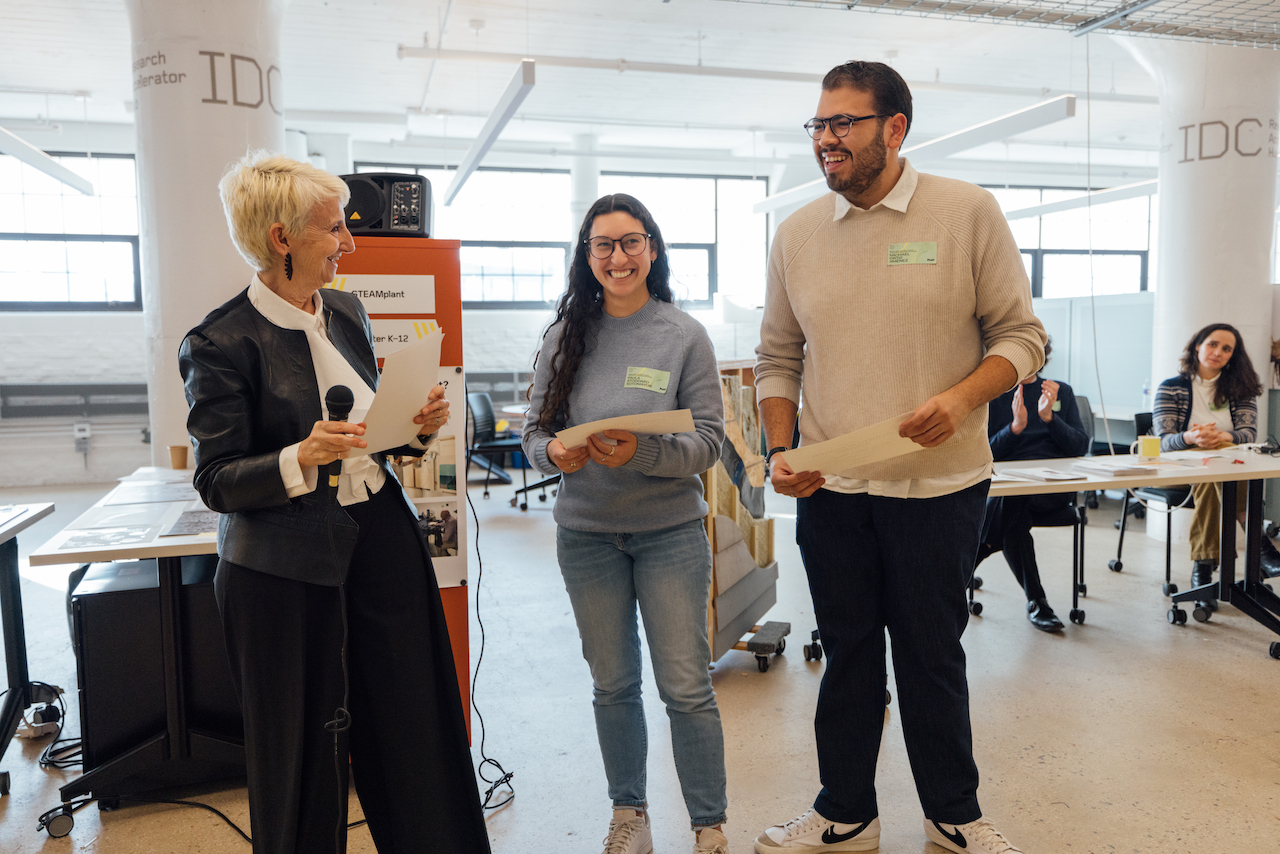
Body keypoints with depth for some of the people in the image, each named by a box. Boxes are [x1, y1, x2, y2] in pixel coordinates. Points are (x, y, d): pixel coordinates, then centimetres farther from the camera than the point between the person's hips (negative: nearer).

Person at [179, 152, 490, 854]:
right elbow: (216, 482, -11)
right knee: (305, 750, 8)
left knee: (414, 719, 11)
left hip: (381, 536, 6)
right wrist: (301, 459, -27)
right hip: (285, 567, -5)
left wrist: (418, 426, -3)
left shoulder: (345, 311, 9)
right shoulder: (221, 341, -12)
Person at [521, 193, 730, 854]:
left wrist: (641, 454, -24)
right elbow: (534, 427, 5)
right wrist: (554, 452, -17)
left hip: (670, 532, -2)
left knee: (687, 688, 2)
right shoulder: (566, 335, 2)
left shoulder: (684, 335, -4)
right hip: (586, 534, 3)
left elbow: (708, 439, -8)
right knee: (612, 684, 15)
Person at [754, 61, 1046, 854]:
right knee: (848, 655, 15)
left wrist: (960, 398, -21)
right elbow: (777, 359, 10)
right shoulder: (797, 233, 5)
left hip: (939, 485, -2)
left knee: (933, 655, 12)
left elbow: (1021, 335, -3)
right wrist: (780, 450, -2)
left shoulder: (968, 212, -5)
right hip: (830, 490, 3)